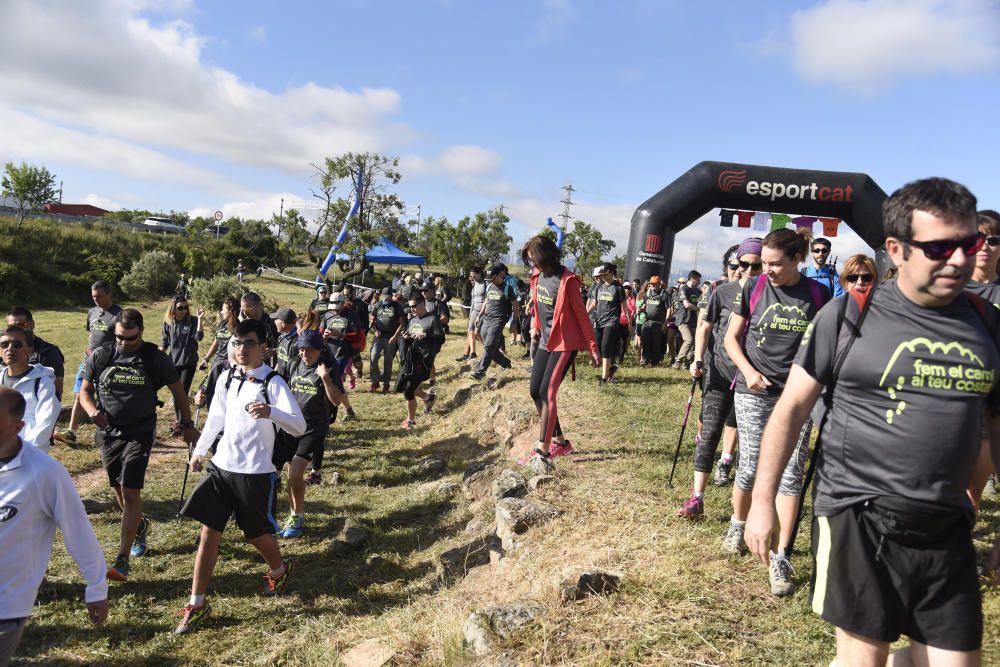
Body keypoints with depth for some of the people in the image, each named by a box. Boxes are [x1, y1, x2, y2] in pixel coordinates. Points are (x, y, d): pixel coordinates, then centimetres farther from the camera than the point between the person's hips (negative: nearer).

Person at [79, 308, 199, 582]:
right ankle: (140, 526, 46)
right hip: (108, 434, 4)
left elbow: (178, 390, 5)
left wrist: (187, 424, 8)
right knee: (119, 490, 17)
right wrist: (93, 410, -14)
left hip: (139, 434, -4)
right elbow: (85, 390, 8)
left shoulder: (155, 359, -8)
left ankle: (122, 560, -10)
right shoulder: (101, 356, -2)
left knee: (131, 492, -12)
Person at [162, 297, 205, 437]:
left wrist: (200, 319, -28)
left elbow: (199, 337, -21)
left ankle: (181, 423, 1)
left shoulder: (192, 321, -7)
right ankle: (178, 419, 28)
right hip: (173, 362, 4)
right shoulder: (168, 323, 1)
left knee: (183, 392, -6)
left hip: (188, 363, -4)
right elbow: (165, 343, 10)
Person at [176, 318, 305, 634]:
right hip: (221, 465, 5)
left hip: (256, 472, -5)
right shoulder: (227, 378, 4)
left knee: (257, 533, 11)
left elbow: (299, 426, -28)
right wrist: (199, 449, 20)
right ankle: (196, 604, 14)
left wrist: (270, 412, -45)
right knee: (209, 531, 3)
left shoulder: (273, 383, -16)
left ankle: (279, 569, 43)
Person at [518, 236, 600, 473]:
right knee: (535, 391, 7)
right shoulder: (538, 276, 3)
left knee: (547, 393, -15)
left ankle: (542, 452, -11)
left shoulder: (566, 280, -18)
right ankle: (560, 441, 20)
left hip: (564, 343, -8)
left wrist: (593, 348, -11)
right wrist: (535, 327, 14)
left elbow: (581, 314, -14)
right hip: (545, 341, 8)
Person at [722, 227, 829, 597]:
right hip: (754, 392, 0)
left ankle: (780, 558, 6)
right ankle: (737, 525, 34)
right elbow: (732, 337, 4)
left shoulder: (818, 294, -1)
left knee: (790, 473, -2)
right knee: (750, 467, 6)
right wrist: (748, 371, -10)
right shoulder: (753, 289, -2)